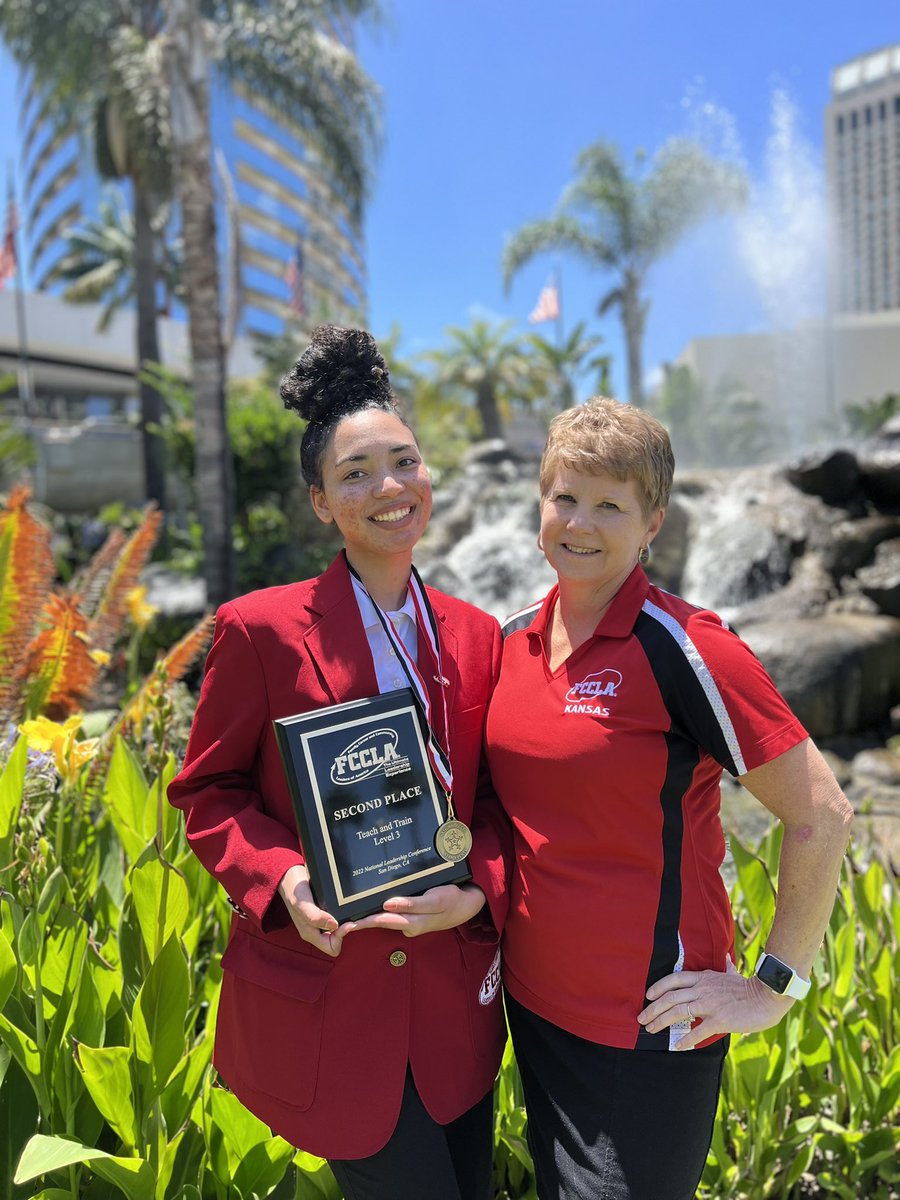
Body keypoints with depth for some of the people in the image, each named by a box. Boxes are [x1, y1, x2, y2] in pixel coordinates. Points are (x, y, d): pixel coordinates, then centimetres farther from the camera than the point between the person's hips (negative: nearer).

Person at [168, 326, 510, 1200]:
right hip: (320, 1002, -4)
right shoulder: (260, 628, -10)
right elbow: (207, 791, -3)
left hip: (452, 1001, 5)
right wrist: (279, 879, -19)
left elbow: (495, 799, 7)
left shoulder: (478, 636, 1)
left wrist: (480, 889, -11)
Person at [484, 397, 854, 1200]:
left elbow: (822, 817, -17)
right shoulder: (518, 639, 1)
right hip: (532, 998, 7)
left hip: (647, 1025, -6)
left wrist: (774, 988, -13)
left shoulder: (683, 649, -19)